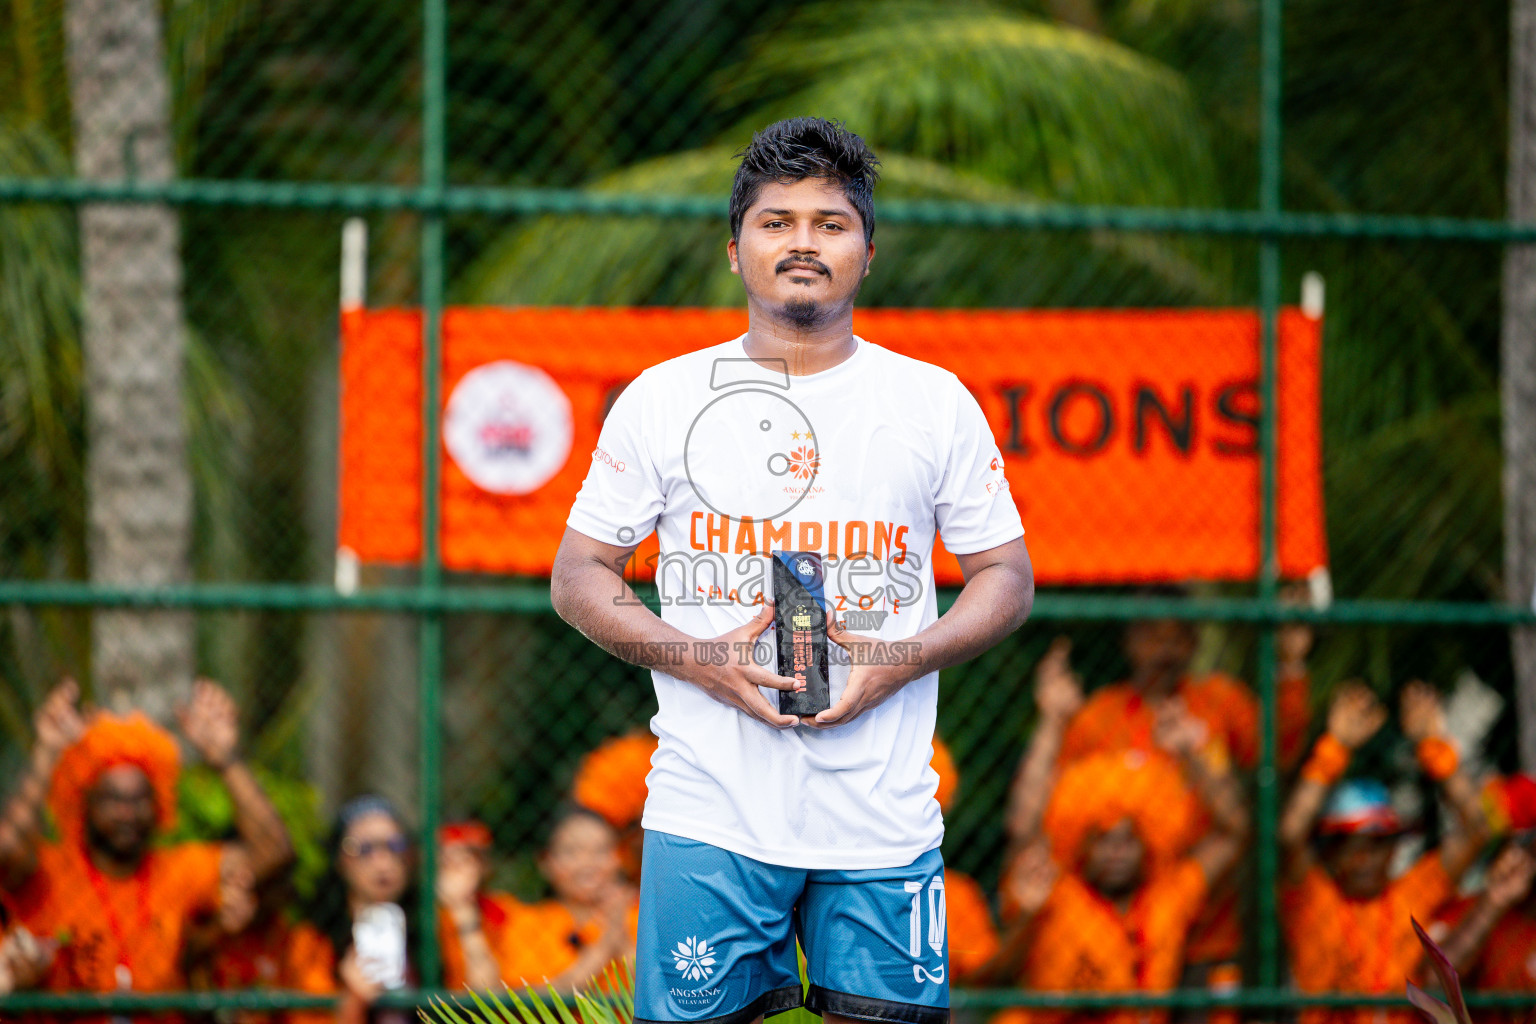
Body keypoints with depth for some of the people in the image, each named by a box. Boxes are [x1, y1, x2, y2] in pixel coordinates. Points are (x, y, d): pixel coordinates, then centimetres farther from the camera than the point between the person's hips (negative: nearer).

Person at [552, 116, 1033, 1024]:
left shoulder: (937, 403, 7)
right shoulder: (662, 398, 6)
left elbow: (1008, 577, 10)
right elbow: (579, 574, 7)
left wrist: (898, 660, -8)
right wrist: (700, 659, -10)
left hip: (885, 814, 1)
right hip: (710, 809, 0)